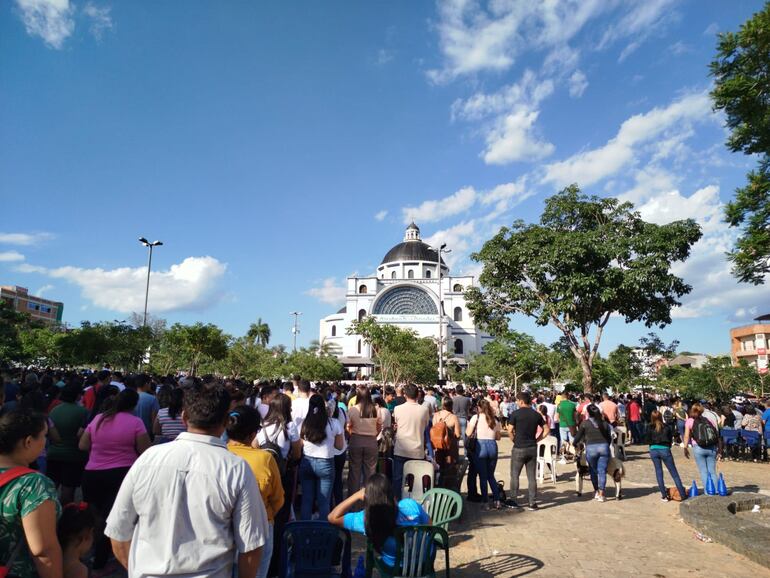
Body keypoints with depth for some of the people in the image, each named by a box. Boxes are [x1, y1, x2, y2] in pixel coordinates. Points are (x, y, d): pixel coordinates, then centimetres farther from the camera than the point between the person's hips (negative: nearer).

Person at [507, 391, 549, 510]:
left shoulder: (515, 414, -10)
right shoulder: (536, 414, 4)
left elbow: (510, 430, -14)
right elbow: (546, 430, 6)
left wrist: (514, 440, 2)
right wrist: (536, 439, 8)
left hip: (519, 448, -4)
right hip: (532, 448, 4)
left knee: (515, 475, 9)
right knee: (532, 477, 9)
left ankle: (513, 500, 14)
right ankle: (532, 503, 11)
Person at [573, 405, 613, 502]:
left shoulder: (584, 423, 4)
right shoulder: (604, 423, 13)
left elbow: (578, 436, 9)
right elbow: (609, 438, 19)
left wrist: (574, 444, 26)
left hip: (591, 448, -2)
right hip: (604, 447, 2)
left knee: (593, 471, 15)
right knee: (602, 471, 3)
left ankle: (596, 492, 22)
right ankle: (601, 494, 0)